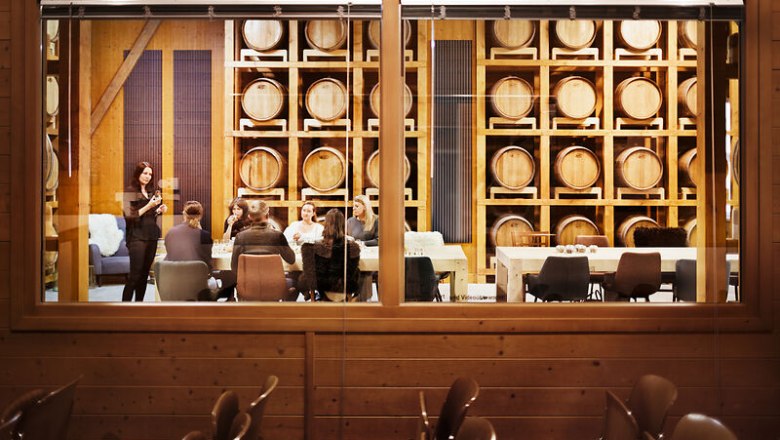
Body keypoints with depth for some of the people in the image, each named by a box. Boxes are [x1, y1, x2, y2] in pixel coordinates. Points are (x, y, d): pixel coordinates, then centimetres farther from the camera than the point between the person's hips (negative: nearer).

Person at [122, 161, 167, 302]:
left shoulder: (152, 191, 12)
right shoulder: (130, 191, -6)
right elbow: (130, 215, -13)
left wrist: (160, 210, 2)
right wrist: (149, 206, -20)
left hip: (151, 236, 6)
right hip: (137, 237, -6)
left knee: (144, 274, 6)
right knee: (135, 274, -10)